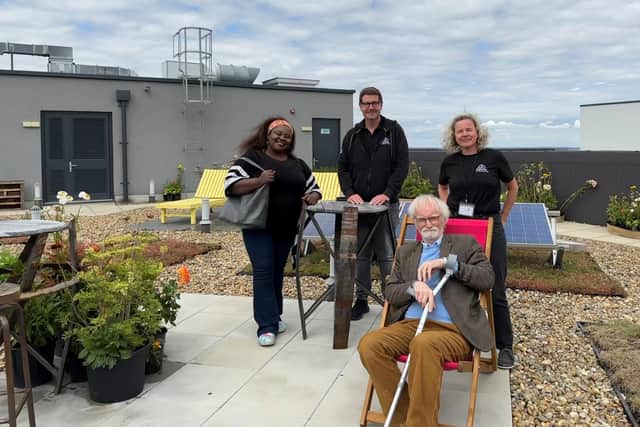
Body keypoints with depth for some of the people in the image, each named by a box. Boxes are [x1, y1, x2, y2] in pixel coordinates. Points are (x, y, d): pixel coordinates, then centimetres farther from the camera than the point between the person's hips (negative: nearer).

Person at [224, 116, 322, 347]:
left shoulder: (298, 164, 13)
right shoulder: (252, 158, -3)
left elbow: (314, 188, 20)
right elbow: (230, 184, -11)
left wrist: (312, 197, -4)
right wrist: (258, 181, -25)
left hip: (286, 229, 5)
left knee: (278, 272, 13)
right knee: (263, 272, -9)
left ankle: (274, 315, 28)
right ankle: (267, 326, -7)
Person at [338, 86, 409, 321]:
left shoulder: (394, 131, 3)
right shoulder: (352, 135, 12)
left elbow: (402, 166, -3)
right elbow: (343, 167, 12)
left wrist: (387, 193, -14)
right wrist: (350, 193, -5)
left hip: (385, 204, -3)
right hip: (358, 205, 3)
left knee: (387, 255, -1)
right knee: (359, 255, 7)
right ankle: (361, 299, 18)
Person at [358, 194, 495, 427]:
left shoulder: (465, 244, 15)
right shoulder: (405, 251, 24)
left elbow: (488, 278, 1)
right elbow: (390, 292, 14)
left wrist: (447, 263, -9)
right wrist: (414, 286, -9)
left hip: (452, 329, -4)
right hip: (409, 324, 4)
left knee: (423, 343, -38)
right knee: (368, 344, -25)